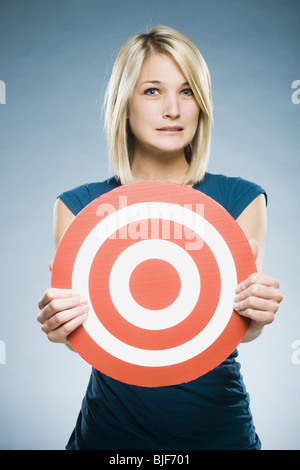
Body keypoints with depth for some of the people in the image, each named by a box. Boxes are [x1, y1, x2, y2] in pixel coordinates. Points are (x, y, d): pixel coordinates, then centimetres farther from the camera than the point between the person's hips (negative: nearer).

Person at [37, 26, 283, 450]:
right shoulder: (78, 206, -8)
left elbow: (243, 329, -9)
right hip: (112, 427, 1)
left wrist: (257, 316, -30)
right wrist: (60, 324, -29)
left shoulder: (241, 199, -8)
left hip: (215, 426, 1)